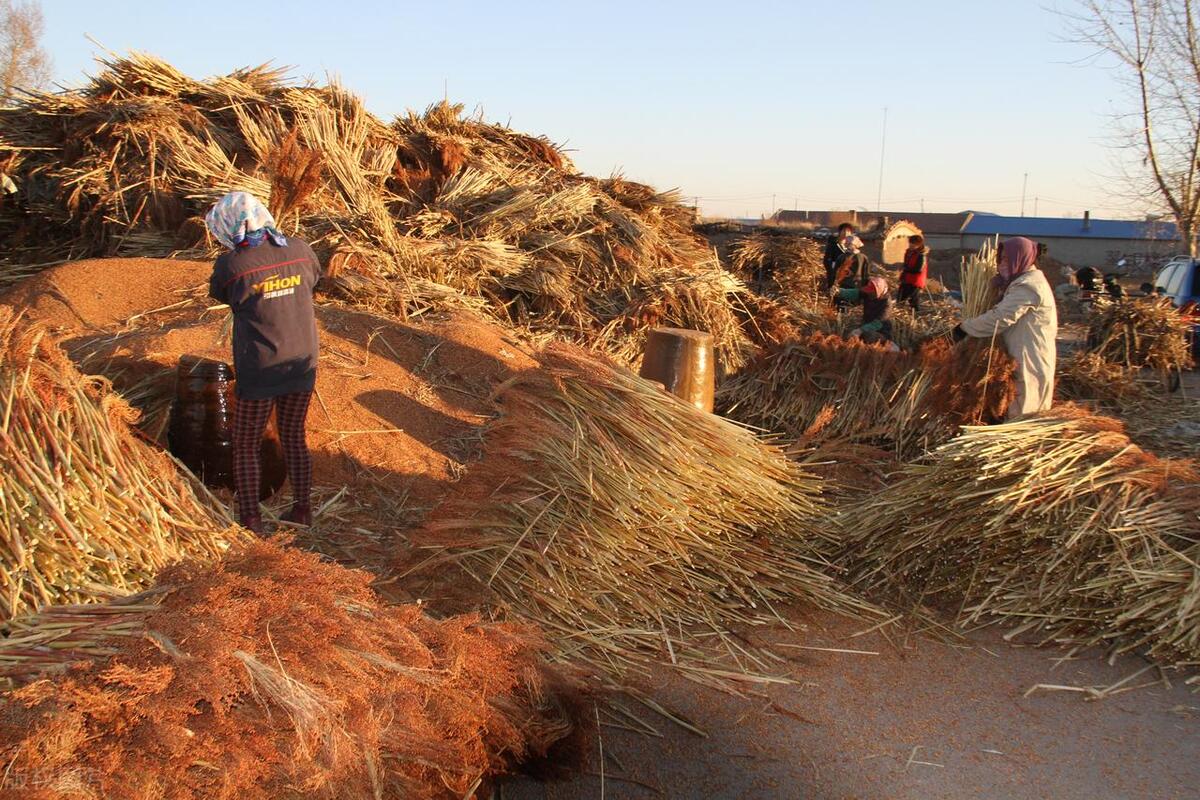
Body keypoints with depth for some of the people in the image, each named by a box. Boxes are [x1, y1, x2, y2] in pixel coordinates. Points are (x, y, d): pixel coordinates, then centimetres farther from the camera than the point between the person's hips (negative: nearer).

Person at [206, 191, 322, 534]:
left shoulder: (231, 265, -16)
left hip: (260, 370, -4)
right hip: (302, 364, 4)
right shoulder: (299, 250, -5)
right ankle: (302, 509, 26)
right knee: (294, 438, 20)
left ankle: (250, 520, 15)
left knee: (246, 446, 12)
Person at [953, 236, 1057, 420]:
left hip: (1028, 364, -10)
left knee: (1018, 415, -5)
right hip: (1032, 362, 10)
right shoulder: (1031, 280, 16)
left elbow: (998, 319, -24)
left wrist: (964, 327, -14)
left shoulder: (1026, 287, -18)